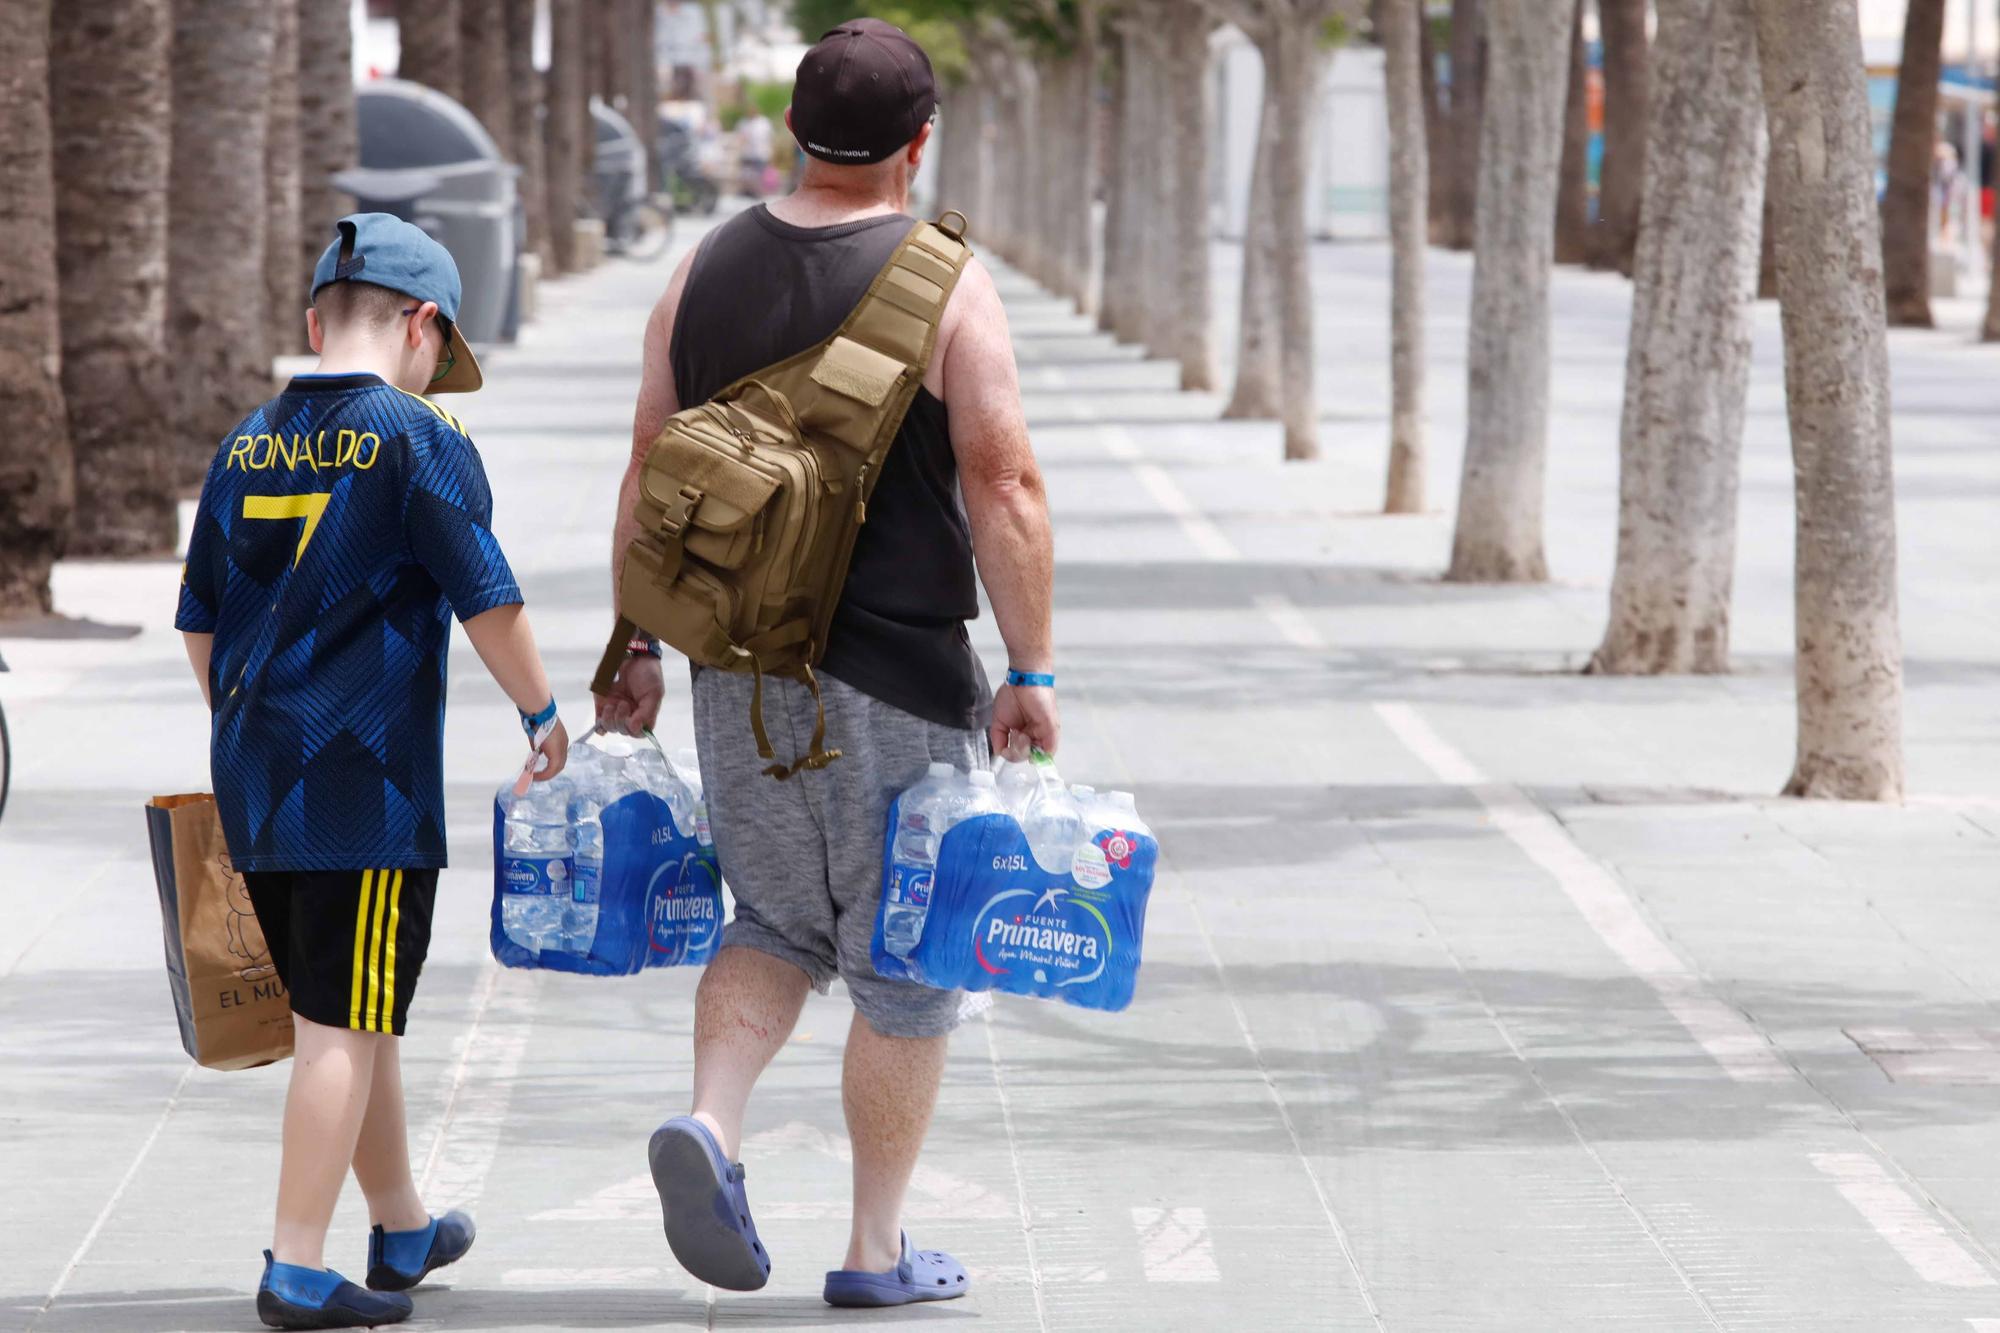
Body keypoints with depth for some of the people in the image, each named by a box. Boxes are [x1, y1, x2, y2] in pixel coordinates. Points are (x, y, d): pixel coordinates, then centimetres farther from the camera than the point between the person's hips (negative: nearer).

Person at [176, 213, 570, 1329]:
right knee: (346, 1024, -3)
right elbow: (488, 603, -10)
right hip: (368, 781, -7)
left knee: (354, 1015, 19)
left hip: (254, 777, 7)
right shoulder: (420, 440, -8)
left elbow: (200, 623, 15)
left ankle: (405, 1227, 32)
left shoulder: (249, 446, 10)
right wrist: (544, 713, 6)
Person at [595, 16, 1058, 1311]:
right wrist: (1033, 670, -9)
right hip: (899, 675, -4)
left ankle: (711, 1126, -4)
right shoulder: (945, 287, -9)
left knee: (778, 921, 21)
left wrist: (636, 646, 14)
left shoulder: (709, 272, 5)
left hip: (741, 668, 4)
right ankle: (877, 1252, 11)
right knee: (904, 962, 7)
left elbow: (651, 471, 7)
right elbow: (1004, 488, -13)